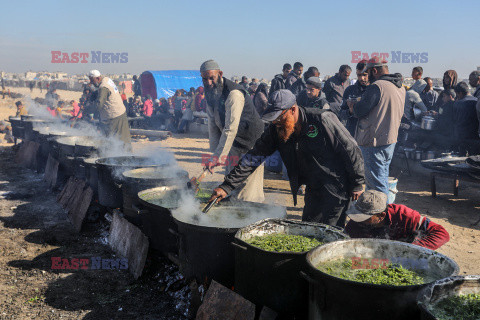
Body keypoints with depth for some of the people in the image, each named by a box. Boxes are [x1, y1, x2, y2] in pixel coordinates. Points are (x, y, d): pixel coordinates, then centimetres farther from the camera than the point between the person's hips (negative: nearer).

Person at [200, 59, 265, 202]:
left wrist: (218, 156, -37)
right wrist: (216, 152, -3)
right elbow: (213, 126, 7)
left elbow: (231, 128, -33)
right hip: (235, 144, 8)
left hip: (252, 142, -8)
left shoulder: (233, 93, -25)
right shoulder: (210, 95, 4)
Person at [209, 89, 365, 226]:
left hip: (337, 190, -6)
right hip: (313, 191, 6)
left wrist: (357, 183, -7)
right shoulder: (276, 130, -5)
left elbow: (351, 150, -14)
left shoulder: (322, 120, -22)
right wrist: (227, 186, -13)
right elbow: (254, 157, -6)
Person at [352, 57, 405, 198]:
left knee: (376, 182, -2)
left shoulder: (376, 86, -17)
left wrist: (353, 104, 4)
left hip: (374, 141, -9)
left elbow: (359, 111, -18)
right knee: (383, 178, 21)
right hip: (391, 139, 9)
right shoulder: (400, 87, 12)